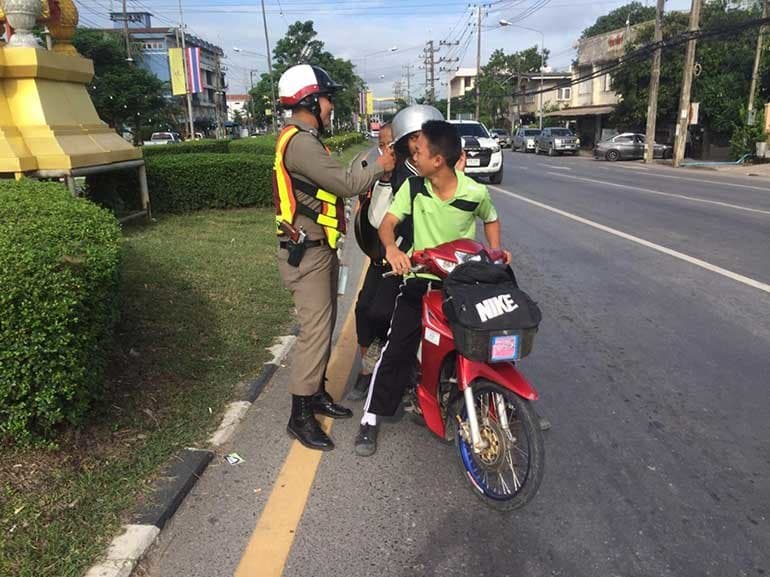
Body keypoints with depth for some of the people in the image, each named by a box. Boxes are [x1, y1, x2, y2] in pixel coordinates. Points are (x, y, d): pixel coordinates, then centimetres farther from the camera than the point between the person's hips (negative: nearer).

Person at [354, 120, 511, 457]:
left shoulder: (475, 193, -7)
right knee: (396, 350, -7)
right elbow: (387, 223, -11)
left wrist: (496, 252, -3)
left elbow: (490, 219, 14)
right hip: (420, 277, 0)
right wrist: (391, 246, -34)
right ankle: (371, 418, 4)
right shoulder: (413, 186, -4)